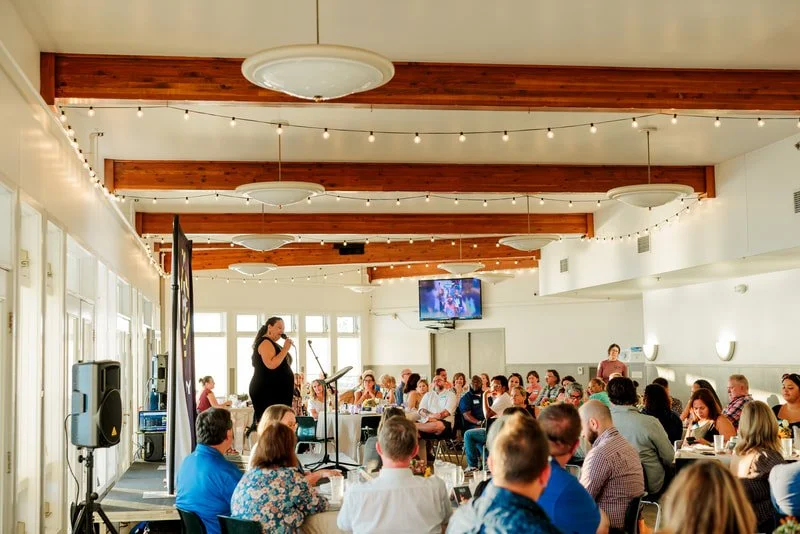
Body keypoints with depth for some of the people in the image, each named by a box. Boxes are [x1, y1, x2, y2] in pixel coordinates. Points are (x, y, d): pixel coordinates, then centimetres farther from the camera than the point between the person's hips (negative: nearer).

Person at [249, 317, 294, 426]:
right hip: (266, 391, -10)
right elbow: (271, 364, -24)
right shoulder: (265, 342, -10)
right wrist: (285, 349, -18)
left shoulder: (272, 344, 20)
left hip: (276, 391, 10)